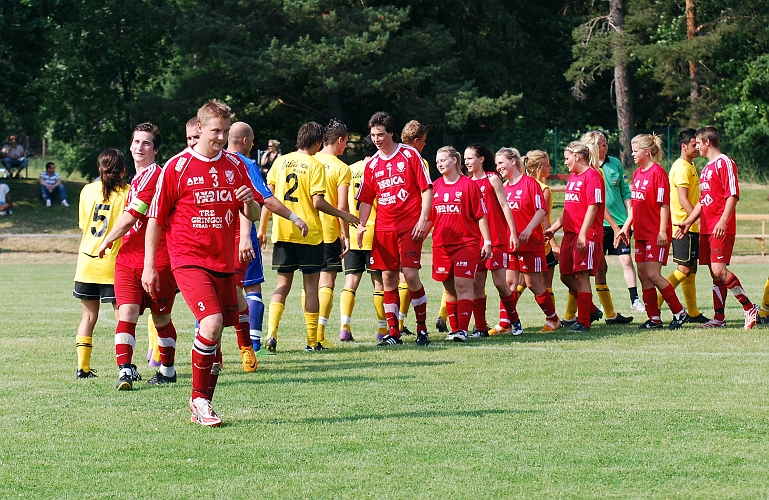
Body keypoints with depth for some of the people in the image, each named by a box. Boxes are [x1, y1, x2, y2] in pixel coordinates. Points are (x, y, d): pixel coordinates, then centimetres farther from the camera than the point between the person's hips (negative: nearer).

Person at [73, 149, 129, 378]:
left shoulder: (87, 191, 5)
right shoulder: (127, 193, -6)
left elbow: (84, 227, 12)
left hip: (87, 262, 4)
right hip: (114, 263, -4)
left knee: (89, 315, 12)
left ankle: (83, 366, 11)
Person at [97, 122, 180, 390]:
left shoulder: (155, 176, -13)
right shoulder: (138, 177, 17)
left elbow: (130, 217, -15)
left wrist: (107, 241, -3)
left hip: (156, 261, -7)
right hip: (127, 260, 7)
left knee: (160, 318, 8)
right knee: (127, 312, -10)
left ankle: (167, 370, 23)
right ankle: (125, 370, -17)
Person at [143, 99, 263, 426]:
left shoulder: (235, 166, 9)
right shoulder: (177, 167, -4)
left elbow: (254, 215, 14)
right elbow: (156, 218, 1)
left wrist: (249, 202, -10)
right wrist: (149, 265, -2)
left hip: (224, 262, 5)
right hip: (188, 260, -5)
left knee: (214, 334, 6)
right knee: (212, 322, -22)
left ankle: (202, 406, 19)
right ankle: (199, 398, -8)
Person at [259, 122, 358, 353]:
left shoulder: (280, 161, 6)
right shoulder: (315, 166, -7)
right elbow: (318, 202, -13)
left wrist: (262, 228, 15)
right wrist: (343, 215, 0)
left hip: (282, 231, 4)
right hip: (309, 234, -4)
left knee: (282, 284, 10)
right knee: (311, 285, 5)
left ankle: (271, 333, -8)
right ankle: (312, 341, 7)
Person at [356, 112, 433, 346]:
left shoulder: (410, 155, -1)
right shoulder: (372, 164, 11)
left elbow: (427, 189, -3)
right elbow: (366, 200, 15)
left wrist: (423, 220, -11)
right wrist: (361, 225, 1)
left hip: (409, 227, -4)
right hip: (383, 228, 4)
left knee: (410, 275, -11)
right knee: (388, 278, 3)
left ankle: (422, 329, 2)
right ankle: (393, 332, 8)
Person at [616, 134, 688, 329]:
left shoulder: (658, 172, -12)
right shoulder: (637, 174, 13)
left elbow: (664, 205, -15)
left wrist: (662, 231, -19)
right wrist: (626, 227, 17)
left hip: (656, 234, -9)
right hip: (641, 233, 9)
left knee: (653, 274, -12)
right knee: (643, 275, 7)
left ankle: (680, 313, -1)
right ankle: (654, 318, 13)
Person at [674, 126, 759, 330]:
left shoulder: (725, 163, -8)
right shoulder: (707, 167, 20)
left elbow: (733, 195, -16)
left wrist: (723, 221, -25)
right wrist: (688, 222, 21)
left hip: (722, 229, -9)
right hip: (707, 228, 9)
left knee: (719, 270, -16)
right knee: (715, 274, 7)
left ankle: (750, 309, -8)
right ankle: (719, 318, 9)